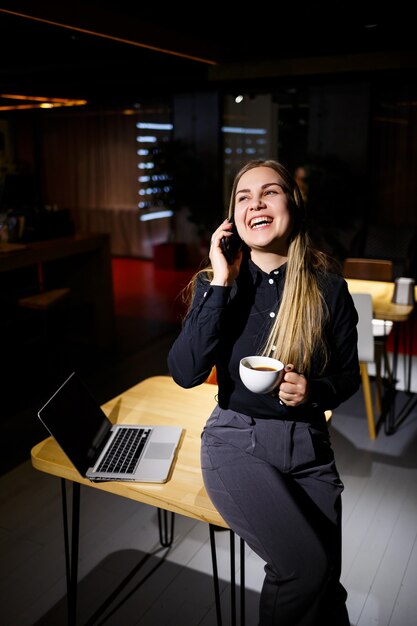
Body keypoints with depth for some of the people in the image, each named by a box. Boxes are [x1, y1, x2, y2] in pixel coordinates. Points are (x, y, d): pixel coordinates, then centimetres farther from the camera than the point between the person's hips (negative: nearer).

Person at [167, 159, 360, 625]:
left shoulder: (327, 287, -5)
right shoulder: (218, 282, -5)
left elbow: (348, 376, 5)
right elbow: (185, 373, -18)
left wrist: (314, 391, -17)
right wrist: (220, 284, -21)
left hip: (308, 444, 2)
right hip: (238, 441, -2)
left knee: (324, 582, 3)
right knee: (306, 564, -20)